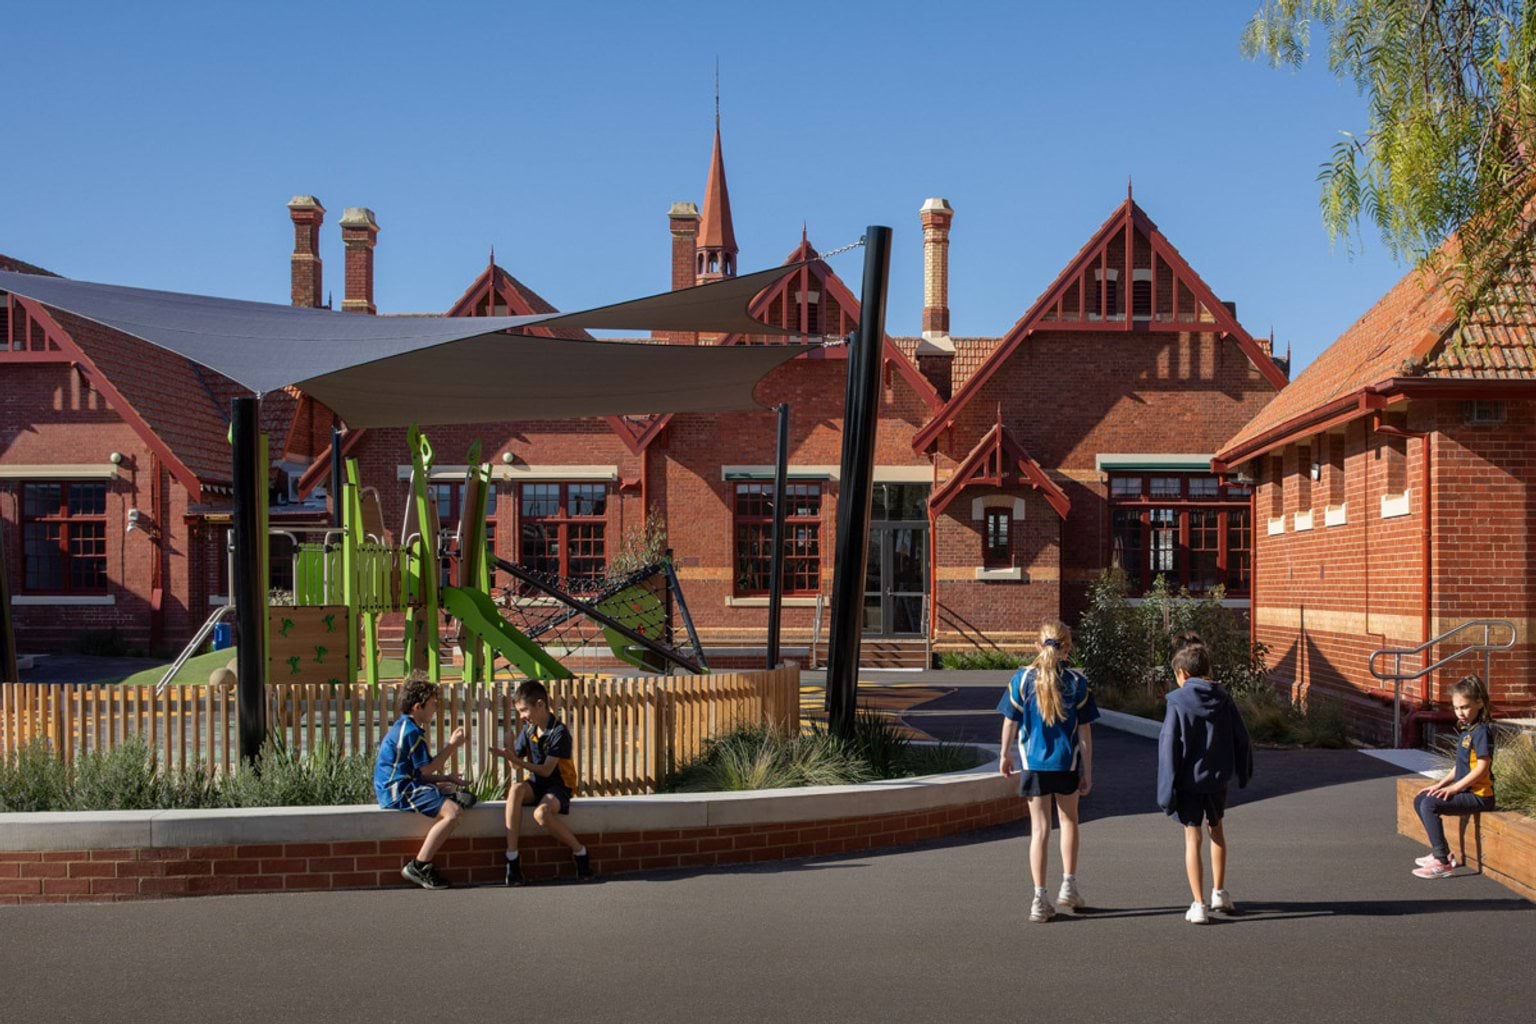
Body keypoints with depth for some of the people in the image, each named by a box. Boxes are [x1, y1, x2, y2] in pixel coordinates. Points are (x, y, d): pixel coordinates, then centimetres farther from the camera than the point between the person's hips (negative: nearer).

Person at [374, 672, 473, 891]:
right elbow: (426, 768, -13)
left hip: (402, 786, 11)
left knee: (462, 797, 15)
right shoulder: (412, 731, -14)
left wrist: (447, 779, 11)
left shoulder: (404, 727, 19)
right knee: (452, 812, -26)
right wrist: (452, 745, -4)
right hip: (398, 790, -11)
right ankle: (418, 867, -19)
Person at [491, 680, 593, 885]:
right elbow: (516, 763, 4)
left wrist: (517, 760, -26)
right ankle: (512, 858, -29)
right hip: (536, 784, 5)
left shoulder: (559, 733, -16)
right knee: (516, 789, -30)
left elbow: (546, 770, -19)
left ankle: (579, 851, -9)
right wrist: (508, 754, -18)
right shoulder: (528, 729, 5)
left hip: (558, 786, -5)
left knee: (541, 813, -36)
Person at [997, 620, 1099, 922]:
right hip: (1067, 763, 0)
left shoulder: (1022, 679, -7)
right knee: (1069, 820, 22)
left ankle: (1040, 899, 5)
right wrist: (1087, 772, 2)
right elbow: (1085, 731, -5)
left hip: (1033, 763, 0)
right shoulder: (1077, 682, -7)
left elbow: (1010, 722, -2)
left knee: (1039, 828, 6)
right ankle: (1069, 885, 25)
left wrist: (1005, 755, 14)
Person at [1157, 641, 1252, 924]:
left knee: (1193, 838, 3)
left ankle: (1199, 905, 4)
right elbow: (1241, 738, 5)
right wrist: (1244, 772, 20)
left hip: (1188, 782, -4)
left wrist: (1166, 789, -10)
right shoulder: (1224, 699, -1)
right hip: (1217, 779, 4)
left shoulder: (1177, 702, -12)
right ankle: (1219, 893, 32)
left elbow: (1168, 747, -14)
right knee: (1217, 831, 22)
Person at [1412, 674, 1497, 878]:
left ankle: (1442, 861, -20)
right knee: (1419, 800, 12)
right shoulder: (1465, 730, 14)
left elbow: (1482, 768, -20)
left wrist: (1454, 787, -19)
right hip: (1465, 791, 10)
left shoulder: (1482, 731, -15)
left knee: (1429, 804, -24)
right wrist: (1441, 784, 8)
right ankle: (1440, 851, 14)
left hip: (1478, 796, -10)